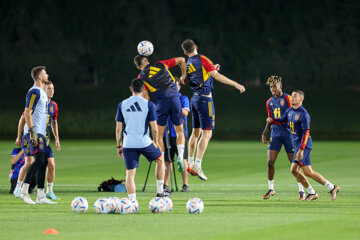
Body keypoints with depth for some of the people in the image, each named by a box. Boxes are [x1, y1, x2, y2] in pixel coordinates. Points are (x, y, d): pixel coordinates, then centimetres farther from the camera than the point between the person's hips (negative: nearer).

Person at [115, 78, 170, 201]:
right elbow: (154, 128, -4)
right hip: (144, 143, -1)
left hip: (128, 145, 1)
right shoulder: (148, 104, -3)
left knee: (130, 174, 4)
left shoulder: (122, 105, 4)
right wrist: (155, 142, 13)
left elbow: (118, 128, 5)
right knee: (160, 160, 24)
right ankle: (160, 191, 26)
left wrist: (119, 145, 14)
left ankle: (132, 201, -4)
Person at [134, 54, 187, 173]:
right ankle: (180, 157, -6)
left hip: (161, 102, -2)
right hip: (175, 100, 2)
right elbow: (181, 60, 22)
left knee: (159, 135, 8)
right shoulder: (161, 65, 14)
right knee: (180, 132, 14)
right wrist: (183, 75, 35)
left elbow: (145, 96, 0)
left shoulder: (141, 77, 8)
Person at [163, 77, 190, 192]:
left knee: (183, 159, -8)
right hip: (166, 133, 3)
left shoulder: (183, 98, 4)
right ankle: (165, 185, 7)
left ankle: (185, 184, -4)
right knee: (167, 160, 3)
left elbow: (185, 113, -11)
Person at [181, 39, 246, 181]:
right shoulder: (202, 59, -12)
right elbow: (217, 76, -17)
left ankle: (191, 164, 18)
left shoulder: (188, 64, 10)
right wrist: (236, 85, -16)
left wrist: (212, 69, 24)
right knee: (207, 133, -8)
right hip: (205, 99, -8)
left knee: (196, 132, 15)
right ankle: (198, 165, -15)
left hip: (195, 98, 8)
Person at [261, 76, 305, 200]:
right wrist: (264, 133, 10)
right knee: (270, 162, -5)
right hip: (275, 135, 5)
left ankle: (301, 190, 8)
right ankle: (271, 189, 10)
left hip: (288, 134, -5)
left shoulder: (287, 99, -6)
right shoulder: (269, 102, 12)